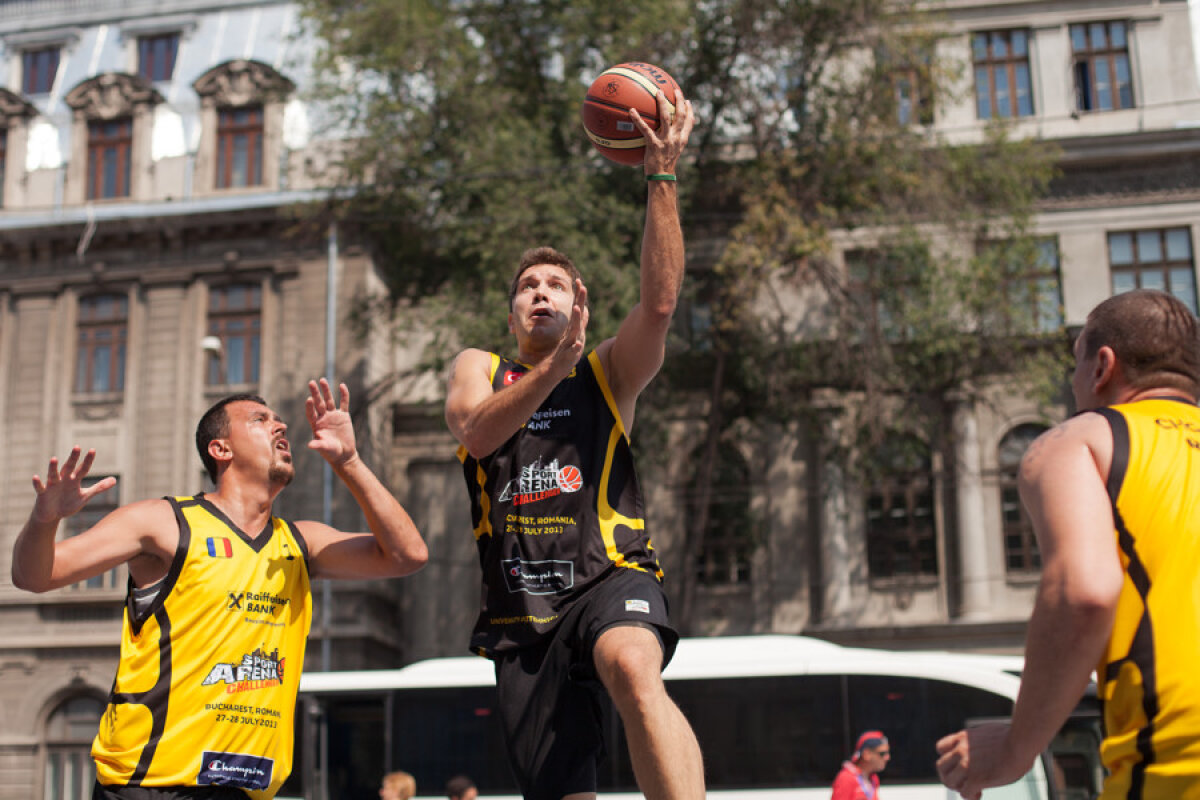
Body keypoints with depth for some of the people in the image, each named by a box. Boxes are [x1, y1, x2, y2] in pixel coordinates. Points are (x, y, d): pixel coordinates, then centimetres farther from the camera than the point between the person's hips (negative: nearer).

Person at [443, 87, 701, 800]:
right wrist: (555, 365, -19)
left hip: (610, 577, -2)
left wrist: (662, 176, -12)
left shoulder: (608, 373, 13)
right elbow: (476, 431, -5)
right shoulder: (478, 368, 18)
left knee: (634, 669, -37)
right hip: (521, 614, 2)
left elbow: (661, 302, -6)